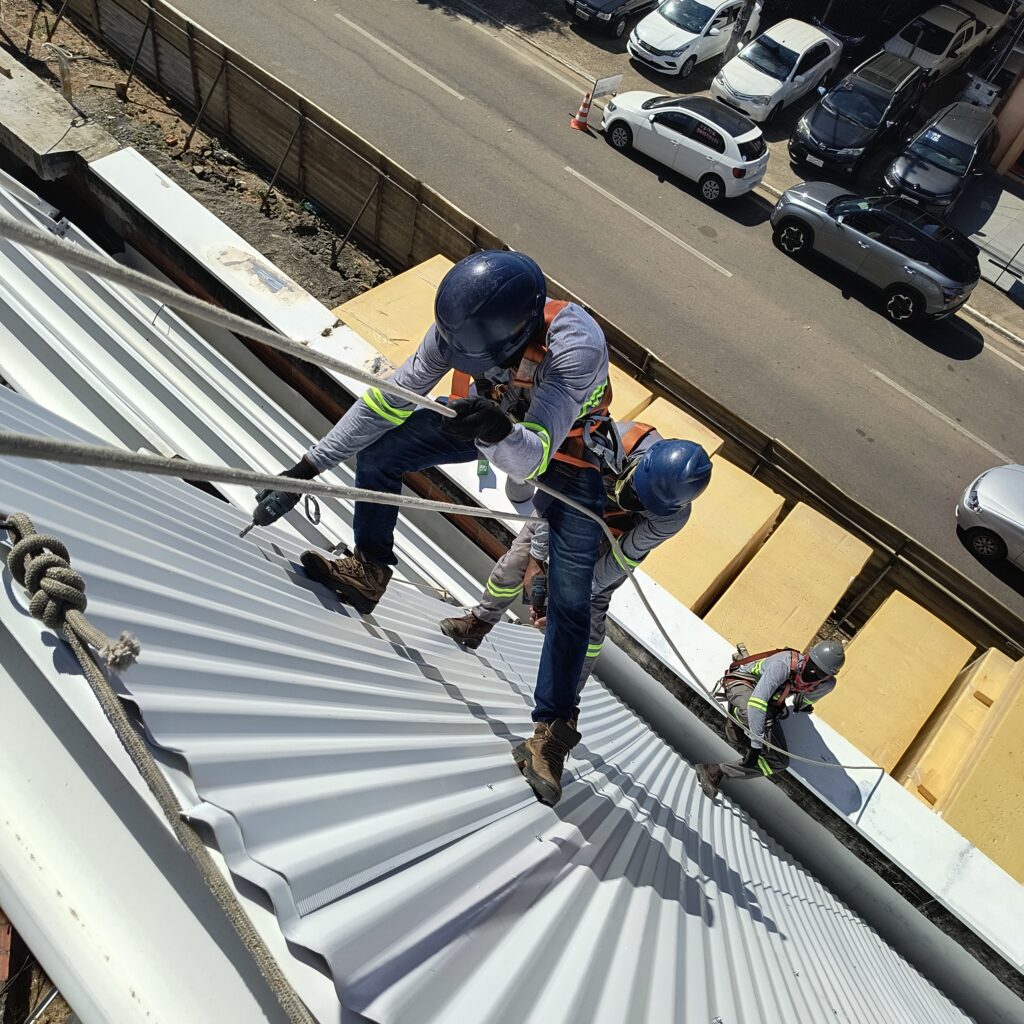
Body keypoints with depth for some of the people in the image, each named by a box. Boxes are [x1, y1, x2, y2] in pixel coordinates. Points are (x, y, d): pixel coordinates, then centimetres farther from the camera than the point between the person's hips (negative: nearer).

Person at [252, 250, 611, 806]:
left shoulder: (578, 347, -42)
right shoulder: (461, 325, -27)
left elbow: (530, 458, -46)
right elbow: (393, 396, -19)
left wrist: (497, 431, -69)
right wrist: (309, 465, -18)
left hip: (567, 451, -4)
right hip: (493, 418, 4)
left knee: (569, 600, -11)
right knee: (376, 453, -9)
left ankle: (551, 730, 6)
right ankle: (369, 571, 14)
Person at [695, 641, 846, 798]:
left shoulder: (827, 684, -16)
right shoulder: (783, 664, -38)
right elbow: (756, 701, -42)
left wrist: (800, 705, 30)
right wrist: (756, 743, -41)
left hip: (771, 705, 7)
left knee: (779, 761, -8)